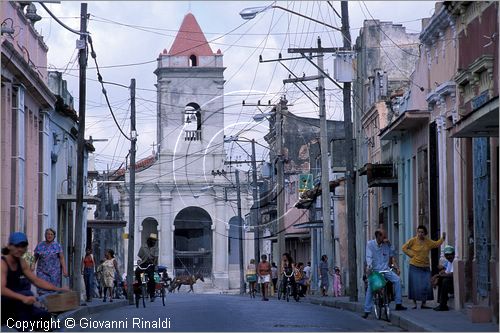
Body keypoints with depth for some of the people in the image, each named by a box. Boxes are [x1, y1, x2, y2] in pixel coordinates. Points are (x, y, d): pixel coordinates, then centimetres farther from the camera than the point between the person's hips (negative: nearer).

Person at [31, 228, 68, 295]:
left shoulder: (57, 246, 5)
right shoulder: (40, 245, 8)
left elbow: (62, 258, 2)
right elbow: (35, 257, 9)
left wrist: (64, 270, -7)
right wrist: (33, 265, -9)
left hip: (55, 272, 0)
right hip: (42, 272, 0)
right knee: (42, 290, -10)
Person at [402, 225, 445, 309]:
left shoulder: (428, 241, 9)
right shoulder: (413, 240, -3)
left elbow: (437, 244, 16)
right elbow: (404, 248, 1)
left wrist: (442, 238, 3)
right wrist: (411, 254, -6)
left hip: (425, 267, 4)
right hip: (415, 266, -4)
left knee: (426, 286, -1)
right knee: (415, 285, -3)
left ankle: (423, 303, 7)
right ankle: (414, 303, 5)